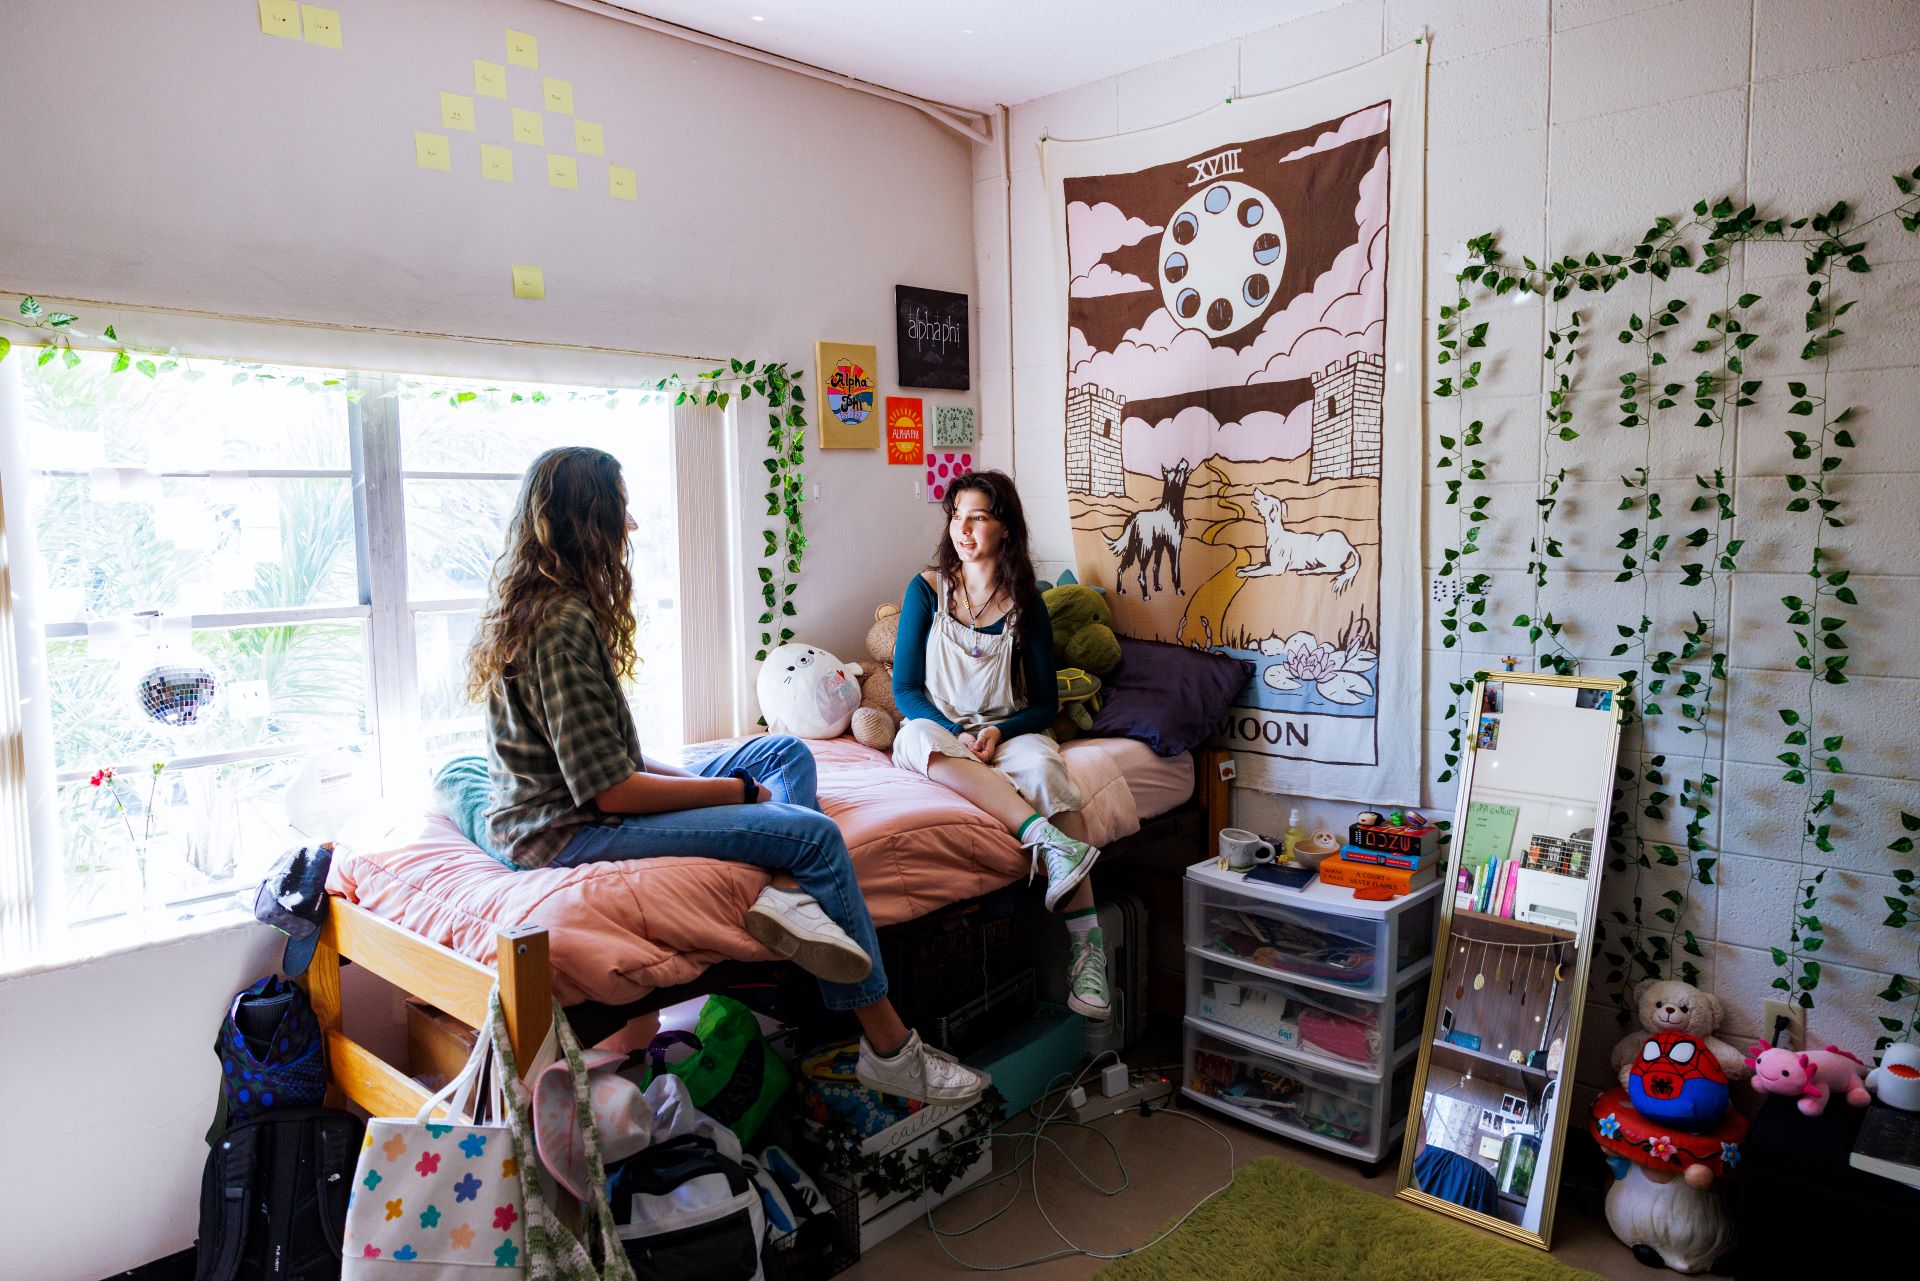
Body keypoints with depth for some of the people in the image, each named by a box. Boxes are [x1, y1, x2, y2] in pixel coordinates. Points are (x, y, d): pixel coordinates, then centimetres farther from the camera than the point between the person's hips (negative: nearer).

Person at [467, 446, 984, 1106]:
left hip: (559, 806, 11)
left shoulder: (527, 605, 10)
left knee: (785, 751, 11)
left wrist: (689, 774, 7)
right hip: (568, 832, -11)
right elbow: (610, 790, -24)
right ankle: (890, 1050, -7)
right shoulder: (565, 623, -22)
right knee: (816, 832, -16)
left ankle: (791, 892, -18)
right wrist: (736, 790, -12)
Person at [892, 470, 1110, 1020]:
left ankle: (1086, 943, -40)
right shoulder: (927, 589, 3)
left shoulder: (1026, 605, 4)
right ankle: (1049, 840, -49)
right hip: (938, 730, 0)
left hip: (1006, 733, 0)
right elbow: (905, 688, 0)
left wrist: (999, 732, -15)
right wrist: (957, 735, -17)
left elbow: (1045, 704, 5)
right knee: (918, 737, -37)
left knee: (1043, 763, -35)